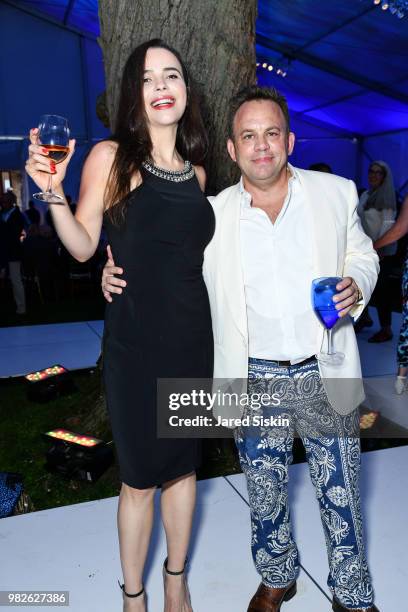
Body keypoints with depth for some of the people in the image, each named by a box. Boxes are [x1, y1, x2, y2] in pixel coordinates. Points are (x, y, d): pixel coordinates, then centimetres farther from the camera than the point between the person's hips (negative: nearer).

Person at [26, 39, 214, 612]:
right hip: (135, 343, -4)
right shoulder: (111, 157, -5)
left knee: (183, 464, 16)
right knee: (140, 477, 8)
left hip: (192, 338, 5)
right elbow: (83, 246, -6)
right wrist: (53, 193, -20)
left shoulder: (195, 170, 9)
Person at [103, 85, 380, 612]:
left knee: (341, 494, 14)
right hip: (254, 382, 0)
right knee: (265, 495, 18)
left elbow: (362, 254, 12)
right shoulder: (211, 214, -2)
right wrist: (117, 271, -9)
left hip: (325, 376, 1)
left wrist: (356, 286, -10)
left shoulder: (336, 192, 0)